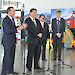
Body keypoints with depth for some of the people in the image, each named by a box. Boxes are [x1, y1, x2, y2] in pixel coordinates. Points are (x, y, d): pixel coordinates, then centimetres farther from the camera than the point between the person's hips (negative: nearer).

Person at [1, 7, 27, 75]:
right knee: (7, 56, -6)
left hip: (12, 41, 9)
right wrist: (18, 29, -19)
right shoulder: (6, 20, -16)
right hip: (7, 41, -9)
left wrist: (22, 26, 3)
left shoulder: (12, 19, 14)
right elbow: (8, 30, -24)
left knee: (12, 56, 14)